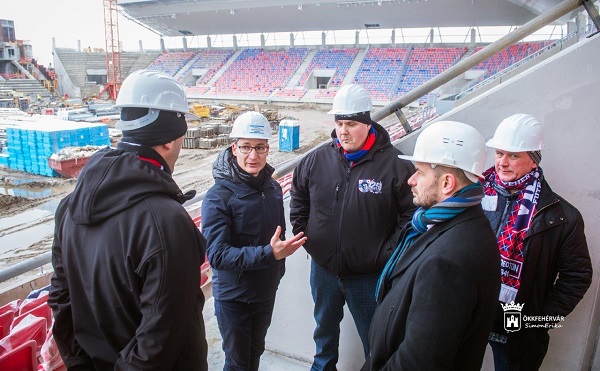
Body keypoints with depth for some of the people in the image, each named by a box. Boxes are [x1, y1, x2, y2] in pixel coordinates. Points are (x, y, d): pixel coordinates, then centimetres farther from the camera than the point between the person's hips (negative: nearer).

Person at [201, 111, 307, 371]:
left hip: (267, 291, 5)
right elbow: (217, 254, -28)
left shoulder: (273, 188, -2)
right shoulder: (219, 196, -21)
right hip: (233, 297, -5)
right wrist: (268, 254, -36)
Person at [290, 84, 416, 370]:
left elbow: (412, 216, -11)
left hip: (369, 275, -4)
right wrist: (307, 238, 5)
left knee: (375, 341, 15)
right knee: (324, 329, 28)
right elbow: (298, 203, 11)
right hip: (323, 269, 4)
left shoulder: (394, 164, -16)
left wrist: (386, 255, -13)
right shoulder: (316, 160, -4)